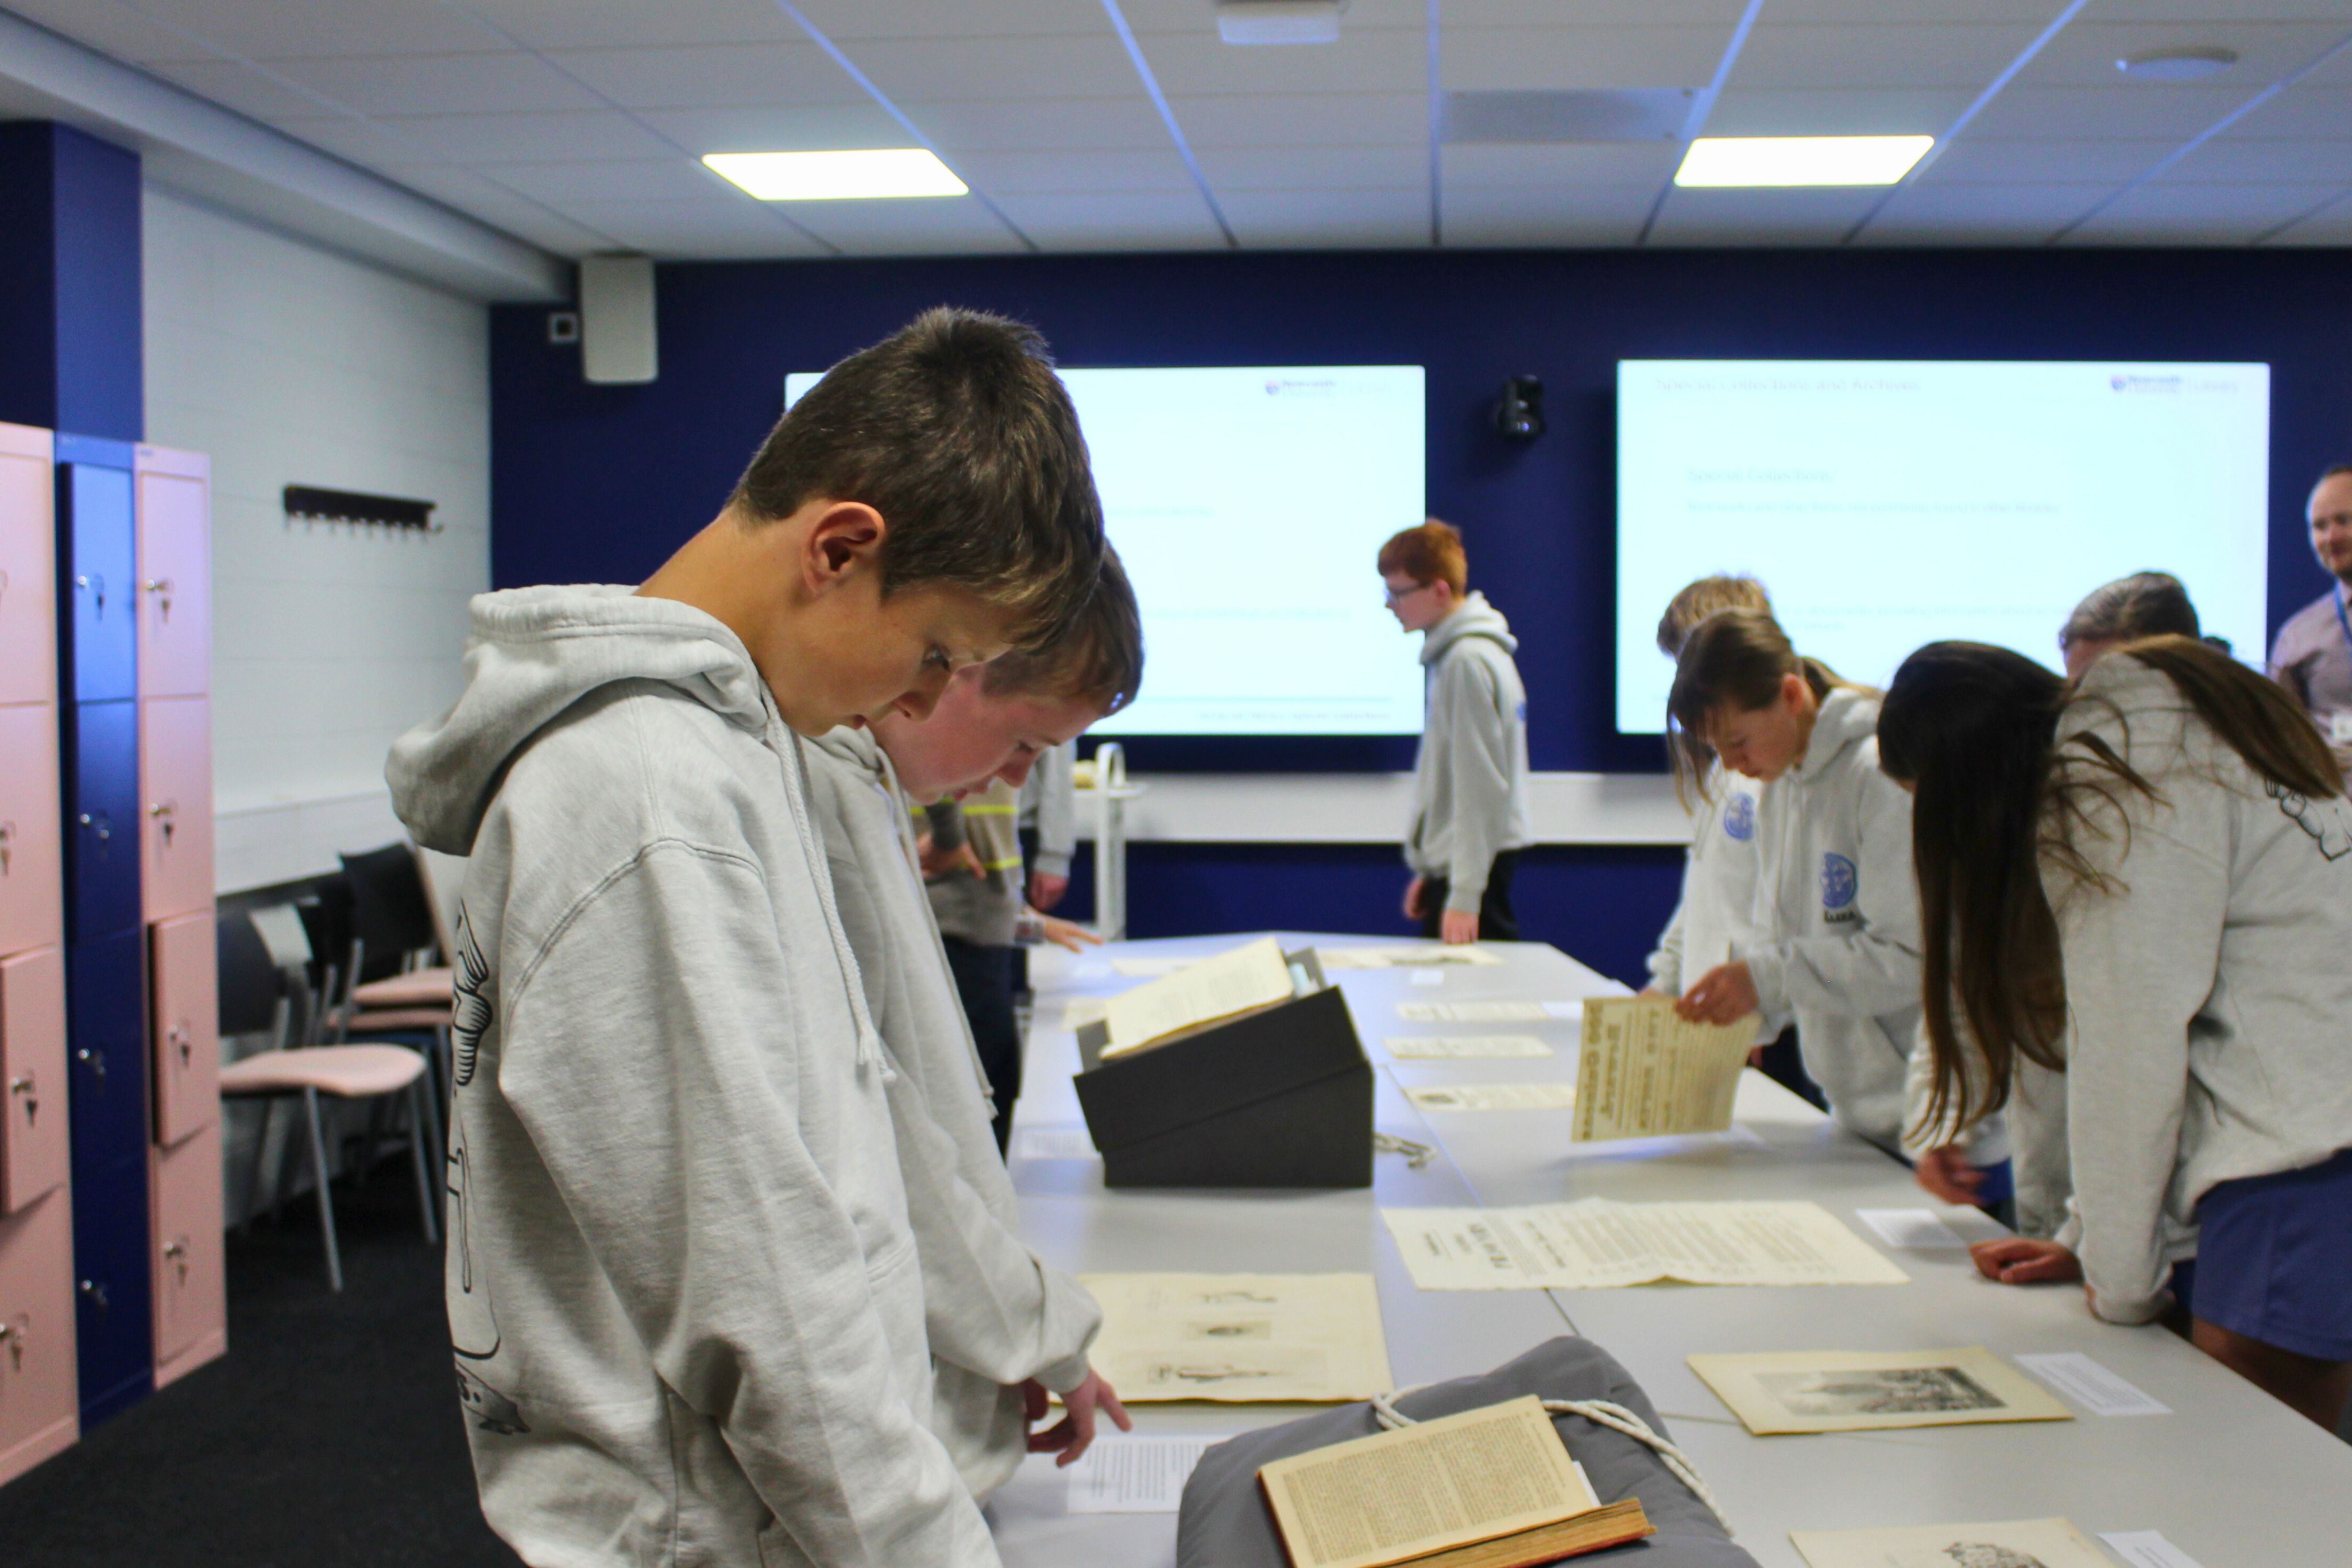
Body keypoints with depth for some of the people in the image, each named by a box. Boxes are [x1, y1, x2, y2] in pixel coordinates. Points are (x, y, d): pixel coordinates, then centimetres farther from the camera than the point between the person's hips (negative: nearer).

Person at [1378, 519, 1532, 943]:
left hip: (1477, 863, -10)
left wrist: (1464, 893, -20)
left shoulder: (1468, 661, -16)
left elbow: (1481, 785, -20)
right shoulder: (1451, 652, 14)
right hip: (1452, 861, 10)